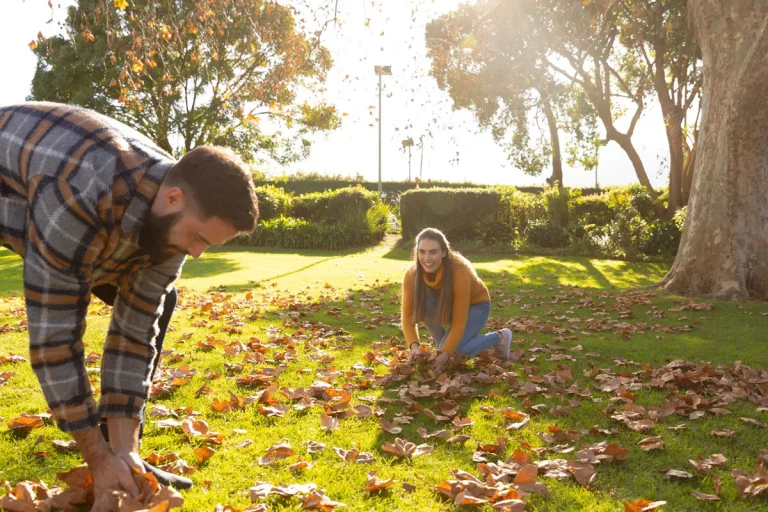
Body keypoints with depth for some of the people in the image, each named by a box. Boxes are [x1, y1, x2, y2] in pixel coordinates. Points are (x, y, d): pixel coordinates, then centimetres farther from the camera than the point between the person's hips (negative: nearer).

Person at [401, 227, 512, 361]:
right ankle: (443, 345, -5)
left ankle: (500, 337, 1)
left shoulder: (459, 272, -37)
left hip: (475, 305, -4)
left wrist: (444, 354, -41)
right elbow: (408, 315, -26)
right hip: (448, 304, 4)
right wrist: (414, 347, -41)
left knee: (453, 351, -25)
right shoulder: (412, 275, -25)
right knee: (423, 305, -30)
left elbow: (459, 323, -35)